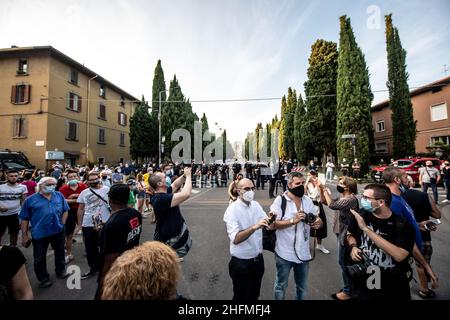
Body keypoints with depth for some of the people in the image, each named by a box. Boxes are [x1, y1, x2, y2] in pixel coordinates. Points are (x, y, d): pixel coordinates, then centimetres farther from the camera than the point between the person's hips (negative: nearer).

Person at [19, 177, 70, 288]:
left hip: (58, 231, 2)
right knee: (39, 258, 13)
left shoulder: (59, 196, 1)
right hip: (39, 233, -2)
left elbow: (65, 210, 7)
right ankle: (43, 278, 33)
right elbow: (24, 219, -2)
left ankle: (61, 271, 41)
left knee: (60, 252, 19)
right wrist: (24, 236, -3)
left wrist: (62, 224, -2)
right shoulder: (30, 200, -5)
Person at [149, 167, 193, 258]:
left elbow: (175, 185, 9)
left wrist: (184, 175, -8)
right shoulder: (162, 199, -33)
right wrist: (188, 175, -28)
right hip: (168, 241, -9)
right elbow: (186, 194, -42)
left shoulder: (162, 194, -3)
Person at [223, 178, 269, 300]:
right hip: (241, 263, -5)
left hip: (258, 259, 6)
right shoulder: (232, 209, -22)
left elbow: (269, 226, -1)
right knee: (241, 297, 18)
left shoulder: (256, 205, -2)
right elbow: (235, 239, -30)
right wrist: (254, 227, -42)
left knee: (254, 295, 27)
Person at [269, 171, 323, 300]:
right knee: (281, 286, 18)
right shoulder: (280, 200, -17)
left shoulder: (308, 201, 0)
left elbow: (319, 221, 5)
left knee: (302, 287, 26)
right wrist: (293, 220, -30)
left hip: (303, 253, 5)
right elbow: (272, 224, -21)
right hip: (285, 253, -4)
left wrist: (318, 223, -18)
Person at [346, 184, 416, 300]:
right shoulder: (362, 215, -9)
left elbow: (399, 255, -32)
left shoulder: (403, 225, -18)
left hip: (393, 287, -1)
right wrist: (353, 246, -12)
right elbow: (350, 234, 9)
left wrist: (366, 229, -33)